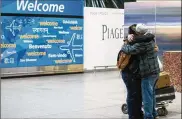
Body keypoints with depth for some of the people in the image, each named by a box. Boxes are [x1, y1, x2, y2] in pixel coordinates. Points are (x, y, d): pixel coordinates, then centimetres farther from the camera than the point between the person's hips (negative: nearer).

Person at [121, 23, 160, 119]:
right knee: (151, 94, 20)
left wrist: (123, 46, 1)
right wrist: (130, 36, 1)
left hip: (148, 73, -10)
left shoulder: (143, 43, -21)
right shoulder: (150, 39, 10)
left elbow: (129, 50, -21)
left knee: (147, 96, -4)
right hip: (155, 71, 10)